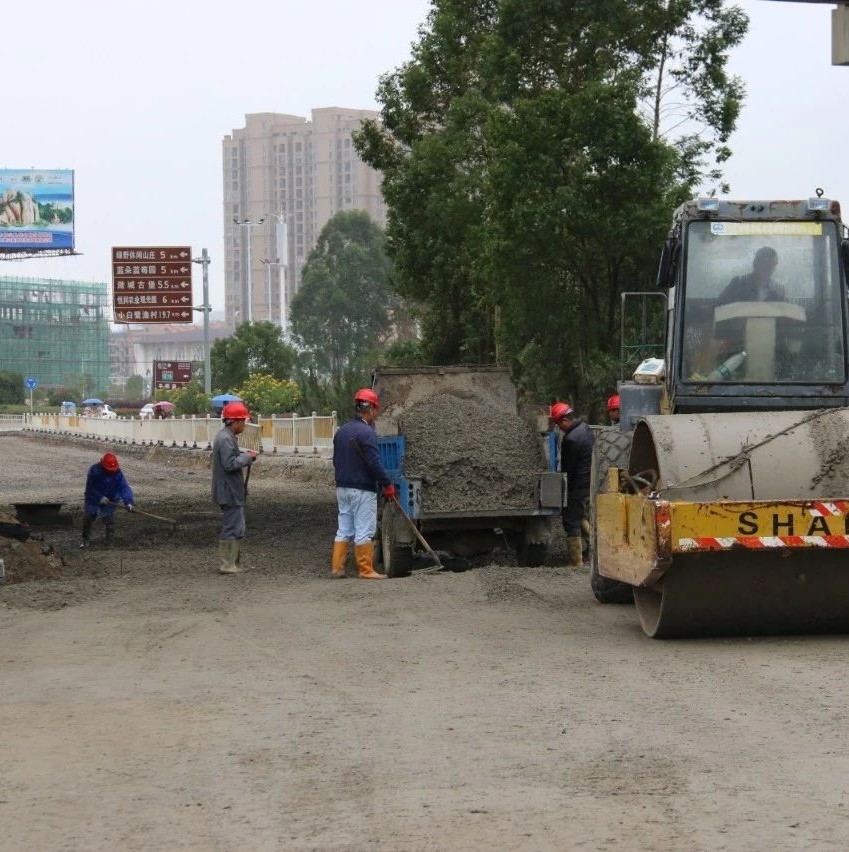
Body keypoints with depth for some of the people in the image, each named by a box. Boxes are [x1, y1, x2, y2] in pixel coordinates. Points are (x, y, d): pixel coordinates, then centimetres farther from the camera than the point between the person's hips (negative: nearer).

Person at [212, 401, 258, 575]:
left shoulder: (226, 436, 15)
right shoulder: (225, 439, -18)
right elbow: (230, 464, -24)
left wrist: (245, 456, 12)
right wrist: (247, 457, -14)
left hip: (232, 492, 11)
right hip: (230, 493, -11)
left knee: (236, 528, 17)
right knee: (232, 528, -7)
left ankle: (234, 563, 24)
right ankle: (227, 565, -3)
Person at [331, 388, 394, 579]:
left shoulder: (341, 432, 12)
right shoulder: (366, 432, -15)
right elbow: (374, 463, -19)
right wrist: (387, 485, -11)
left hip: (342, 488, 8)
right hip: (362, 490, -8)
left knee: (344, 530, 12)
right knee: (364, 531, -3)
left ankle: (337, 567, 11)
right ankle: (366, 570, -1)